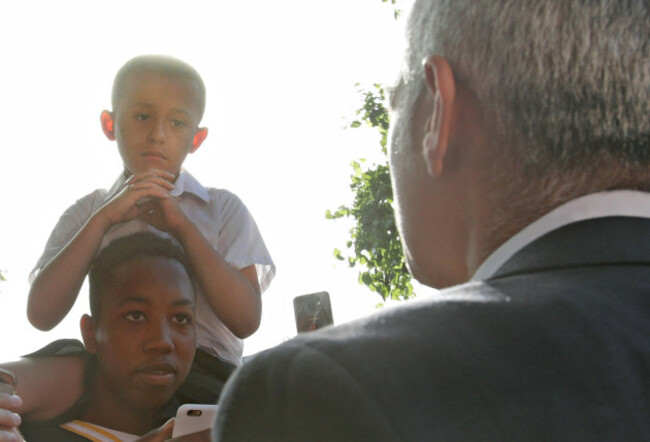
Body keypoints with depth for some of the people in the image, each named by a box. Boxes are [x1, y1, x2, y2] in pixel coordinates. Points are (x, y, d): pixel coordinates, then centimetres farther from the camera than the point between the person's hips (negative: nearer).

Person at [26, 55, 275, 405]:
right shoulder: (88, 212, 17)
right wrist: (105, 218, -5)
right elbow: (41, 316, 1)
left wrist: (182, 225, -6)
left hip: (205, 376, 0)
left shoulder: (223, 208, 13)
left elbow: (246, 321, -1)